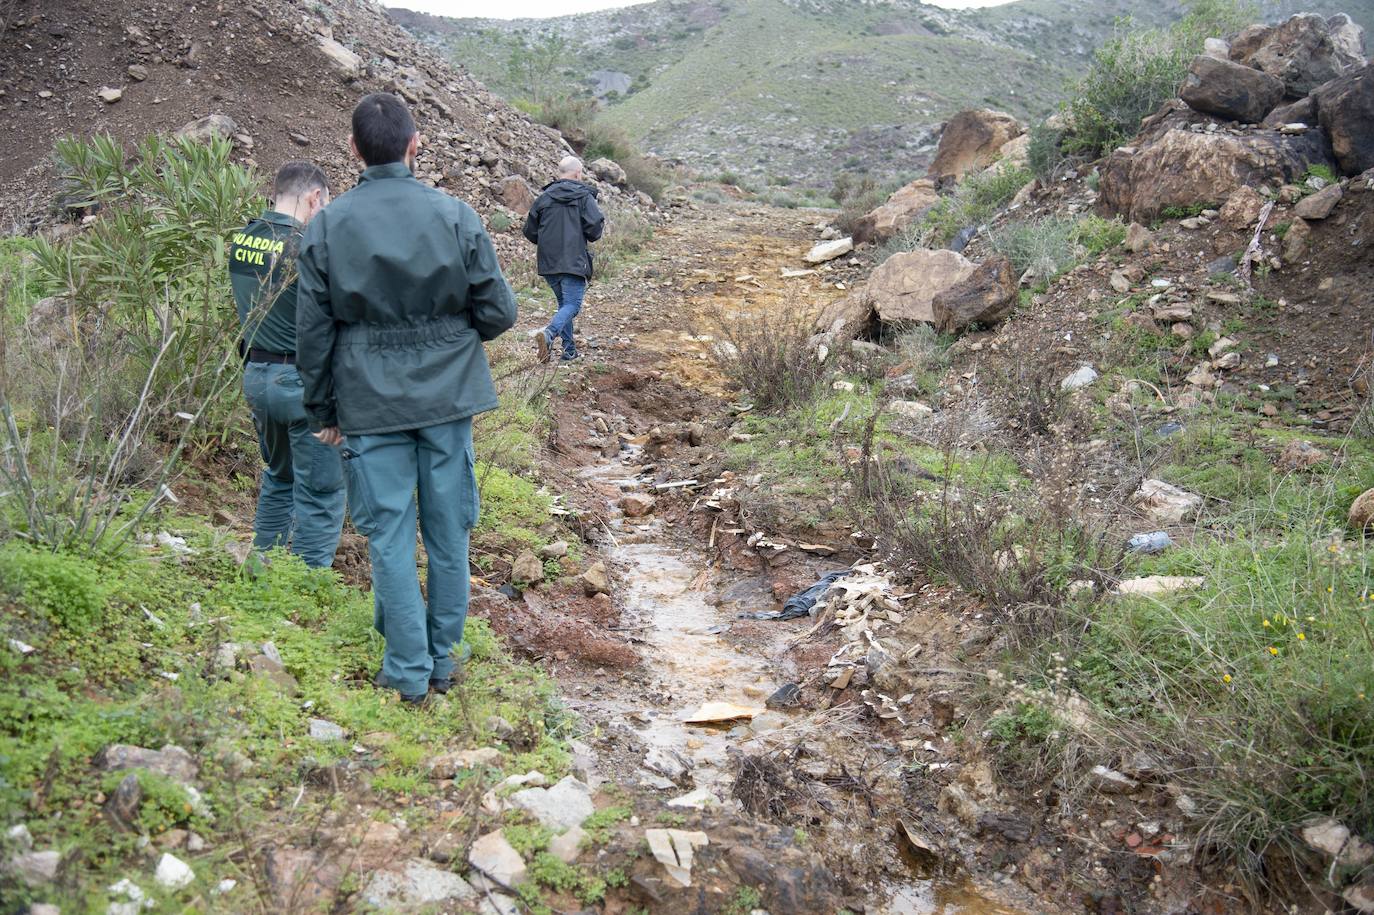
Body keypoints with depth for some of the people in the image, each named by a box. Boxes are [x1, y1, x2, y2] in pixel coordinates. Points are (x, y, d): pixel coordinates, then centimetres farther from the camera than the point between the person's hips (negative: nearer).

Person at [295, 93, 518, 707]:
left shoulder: (326, 227, -4)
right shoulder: (455, 215, -5)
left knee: (389, 535, 7)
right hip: (447, 396, 1)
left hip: (369, 404, -1)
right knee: (448, 530, 12)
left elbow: (312, 330, 1)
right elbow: (498, 312, -2)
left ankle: (408, 672, 11)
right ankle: (443, 659, 24)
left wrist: (322, 411, 12)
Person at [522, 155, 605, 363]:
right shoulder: (584, 197, -5)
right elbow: (594, 230, -13)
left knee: (564, 303, 18)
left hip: (548, 263, 5)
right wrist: (602, 223, 10)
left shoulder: (544, 198, 7)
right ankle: (549, 334, -31)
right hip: (574, 263, -5)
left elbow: (530, 232, 9)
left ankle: (569, 349, 17)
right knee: (572, 304, -5)